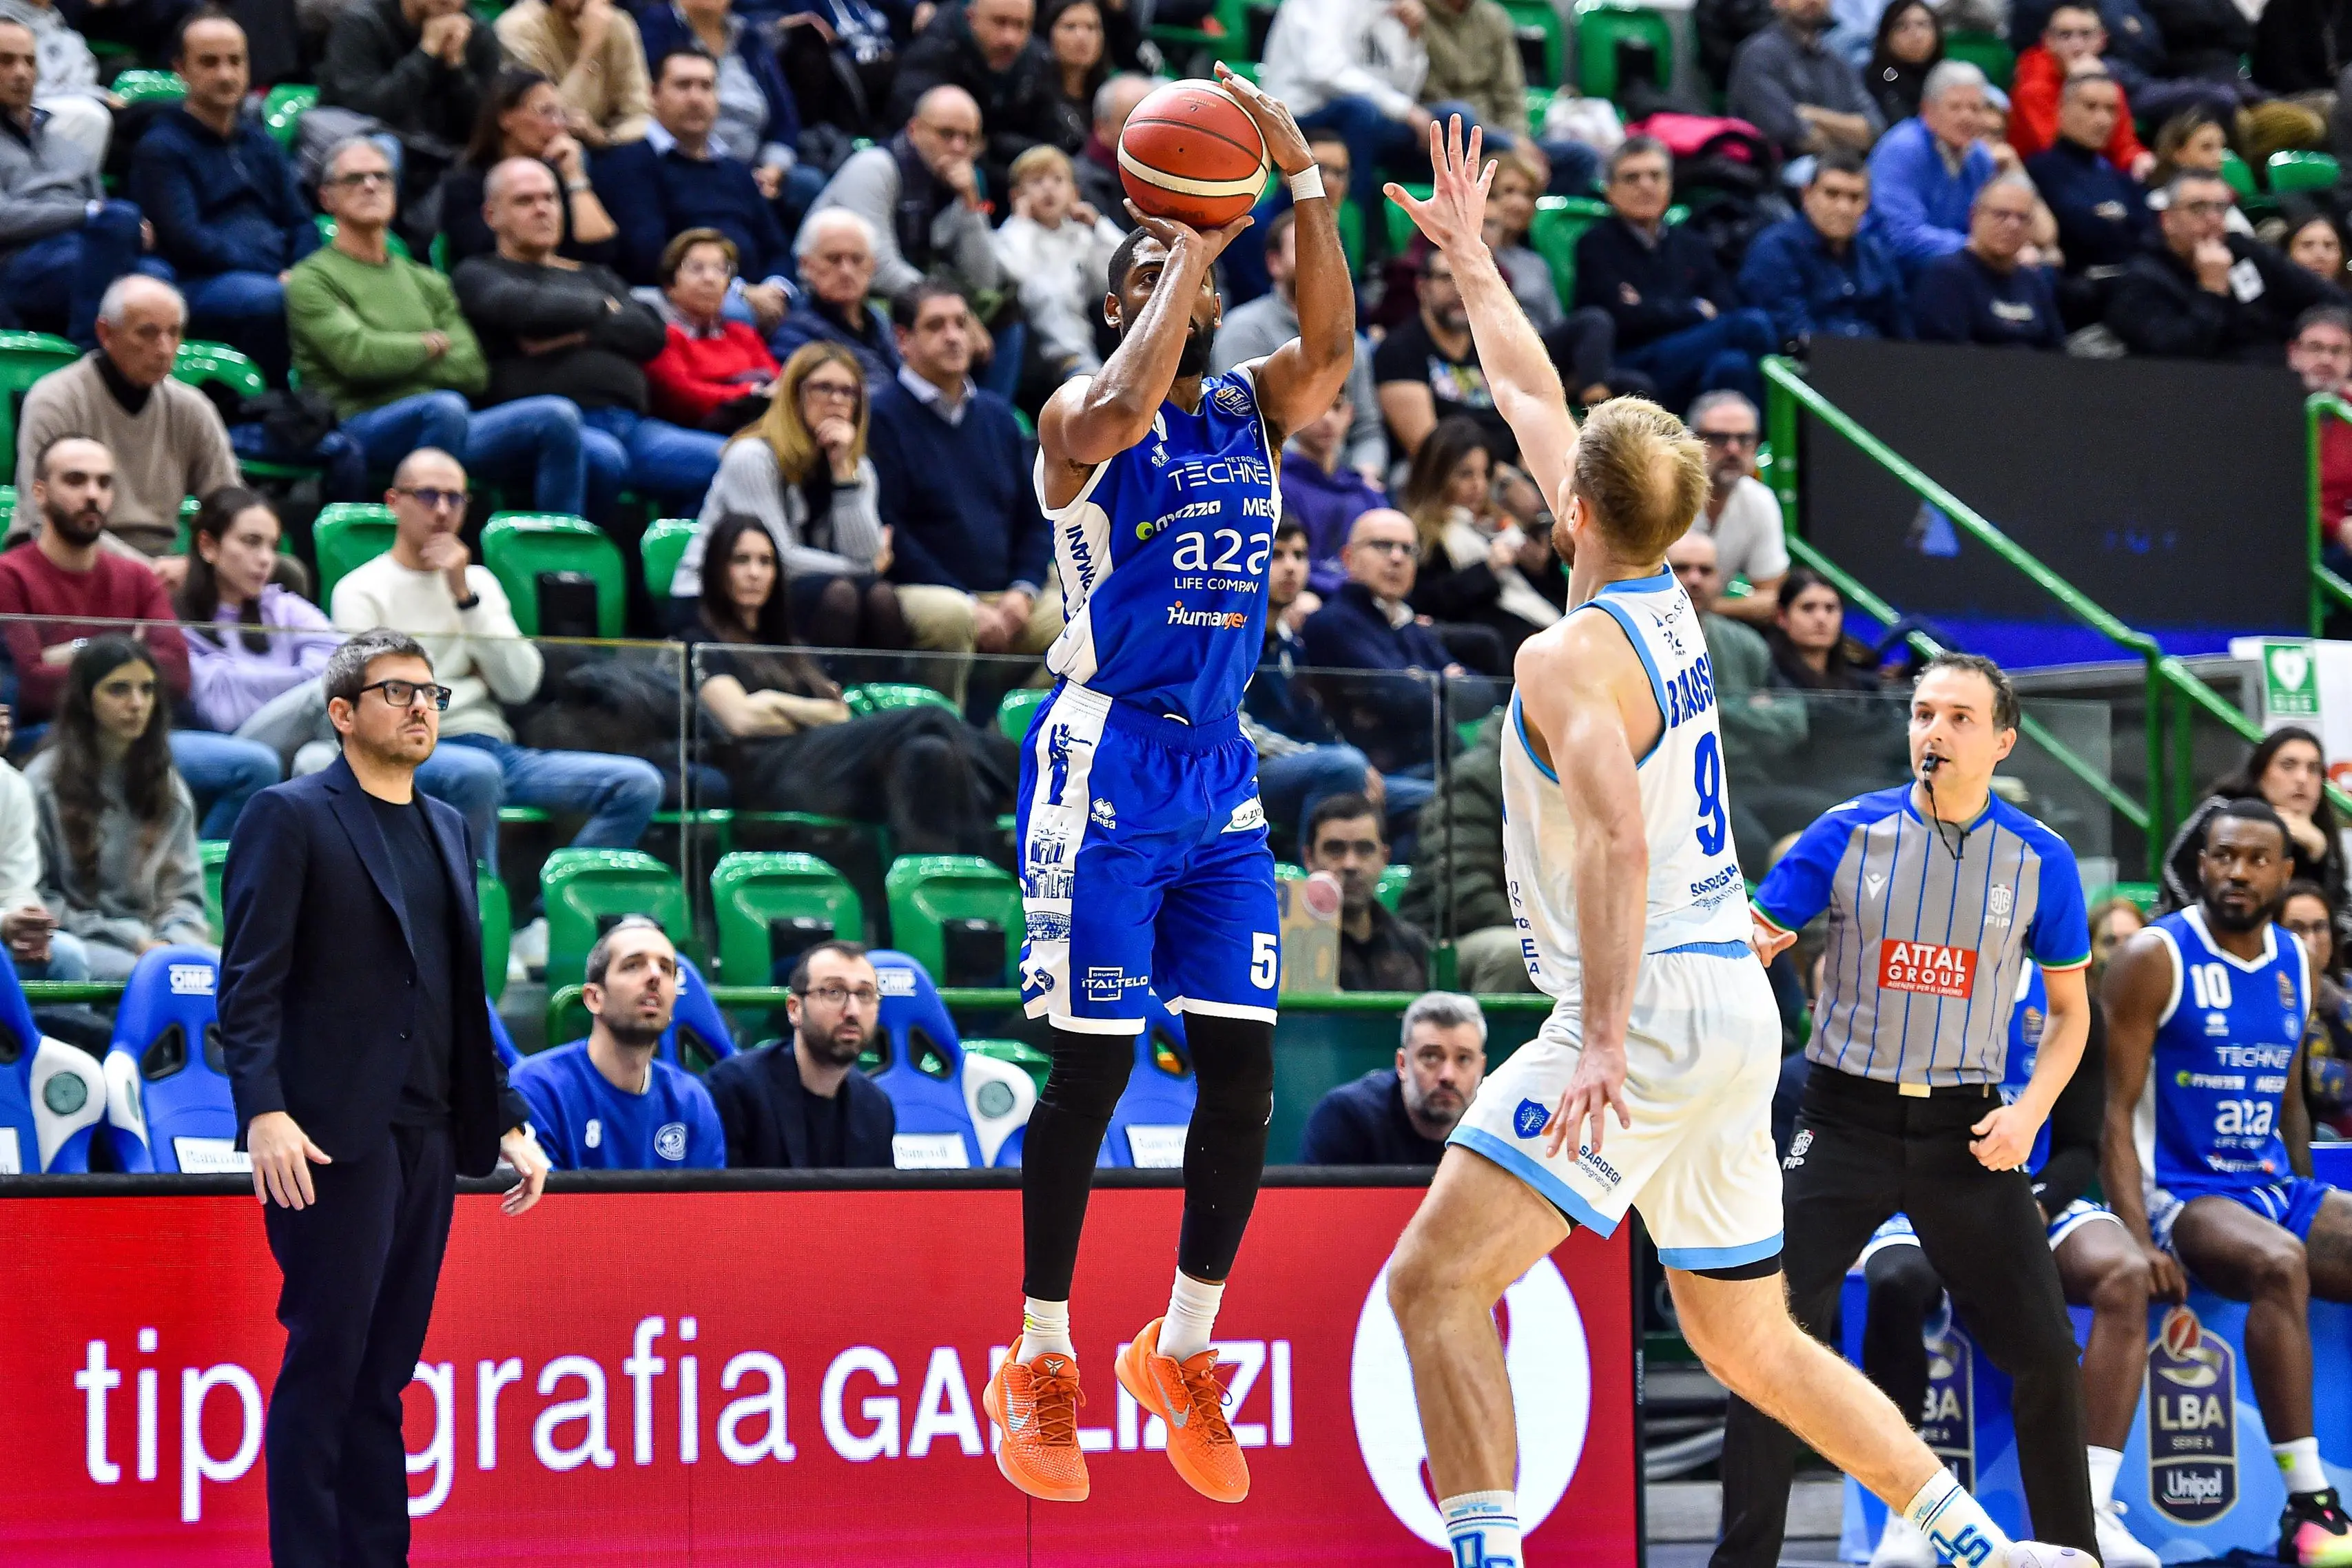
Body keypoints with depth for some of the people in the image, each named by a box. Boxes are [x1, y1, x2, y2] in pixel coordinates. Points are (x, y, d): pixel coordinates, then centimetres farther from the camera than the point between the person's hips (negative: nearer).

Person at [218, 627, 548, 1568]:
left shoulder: (448, 830, 18)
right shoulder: (291, 817, -2)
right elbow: (249, 979, -10)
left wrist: (506, 1121, 14)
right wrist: (263, 1109, -21)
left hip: (428, 1136, 6)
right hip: (334, 1133, -6)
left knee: (385, 1371, 7)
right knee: (326, 1360, -6)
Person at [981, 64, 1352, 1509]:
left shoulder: (1255, 412, 11)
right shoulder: (1081, 416, -4)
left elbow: (1335, 347, -9)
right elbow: (1126, 406, -28)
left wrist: (1305, 182, -19)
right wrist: (1189, 247, -17)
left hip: (1223, 776, 5)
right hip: (1108, 766, -5)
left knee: (1242, 1072, 1)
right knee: (1094, 1065, -5)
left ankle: (1183, 1353, 14)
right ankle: (1040, 1366, 5)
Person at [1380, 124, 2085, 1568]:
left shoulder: (1572, 657, -13)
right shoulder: (1666, 600, 11)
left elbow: (1619, 842, -26)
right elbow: (1534, 396, 24)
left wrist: (1603, 1040, -30)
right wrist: (1468, 255, 34)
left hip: (1652, 1015, -9)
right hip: (1735, 1011, 9)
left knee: (1435, 1287, -12)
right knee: (1752, 1343, 18)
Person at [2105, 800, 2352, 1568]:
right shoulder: (2156, 958, -7)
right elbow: (2116, 1113, -11)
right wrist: (2139, 1242, -20)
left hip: (2274, 1188, 7)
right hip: (2183, 1196, -7)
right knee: (2279, 1265, -36)